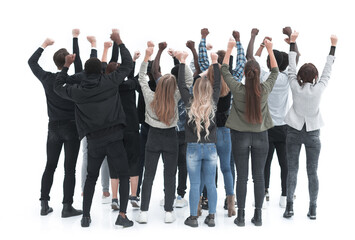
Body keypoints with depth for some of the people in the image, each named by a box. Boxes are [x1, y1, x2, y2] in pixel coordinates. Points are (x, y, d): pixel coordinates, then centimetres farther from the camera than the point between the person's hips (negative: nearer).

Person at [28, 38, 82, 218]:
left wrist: (44, 45, 25)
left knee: (50, 166, 12)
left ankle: (44, 205, 16)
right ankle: (67, 207, 3)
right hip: (71, 127, -4)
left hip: (54, 127, 4)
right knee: (69, 168, 0)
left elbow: (32, 62, 14)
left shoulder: (47, 78, -2)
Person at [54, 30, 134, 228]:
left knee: (91, 178, 19)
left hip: (94, 141, 3)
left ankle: (86, 217, 21)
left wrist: (67, 66, 22)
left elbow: (58, 87, 20)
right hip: (114, 137, -2)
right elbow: (127, 65, 5)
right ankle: (122, 215, 1)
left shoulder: (77, 90, 0)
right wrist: (119, 42, 14)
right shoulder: (109, 82, -6)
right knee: (124, 176, 8)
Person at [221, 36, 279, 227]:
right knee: (259, 176, 7)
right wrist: (270, 49, 17)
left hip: (240, 136, -1)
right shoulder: (265, 89, -8)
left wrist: (230, 48, 11)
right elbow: (275, 71, 11)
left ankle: (241, 216, 11)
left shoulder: (237, 89, -12)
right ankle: (258, 216, 14)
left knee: (242, 177, 4)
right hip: (260, 136, 1)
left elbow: (224, 69, 3)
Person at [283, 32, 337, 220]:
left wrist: (292, 42, 9)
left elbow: (291, 66, 0)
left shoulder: (295, 87, -10)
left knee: (292, 170, 5)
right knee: (312, 172, 5)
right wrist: (333, 46, 12)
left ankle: (289, 206, 4)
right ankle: (312, 209, 10)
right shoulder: (319, 89, -10)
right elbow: (327, 70, 2)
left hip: (294, 132, 0)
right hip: (312, 134, 0)